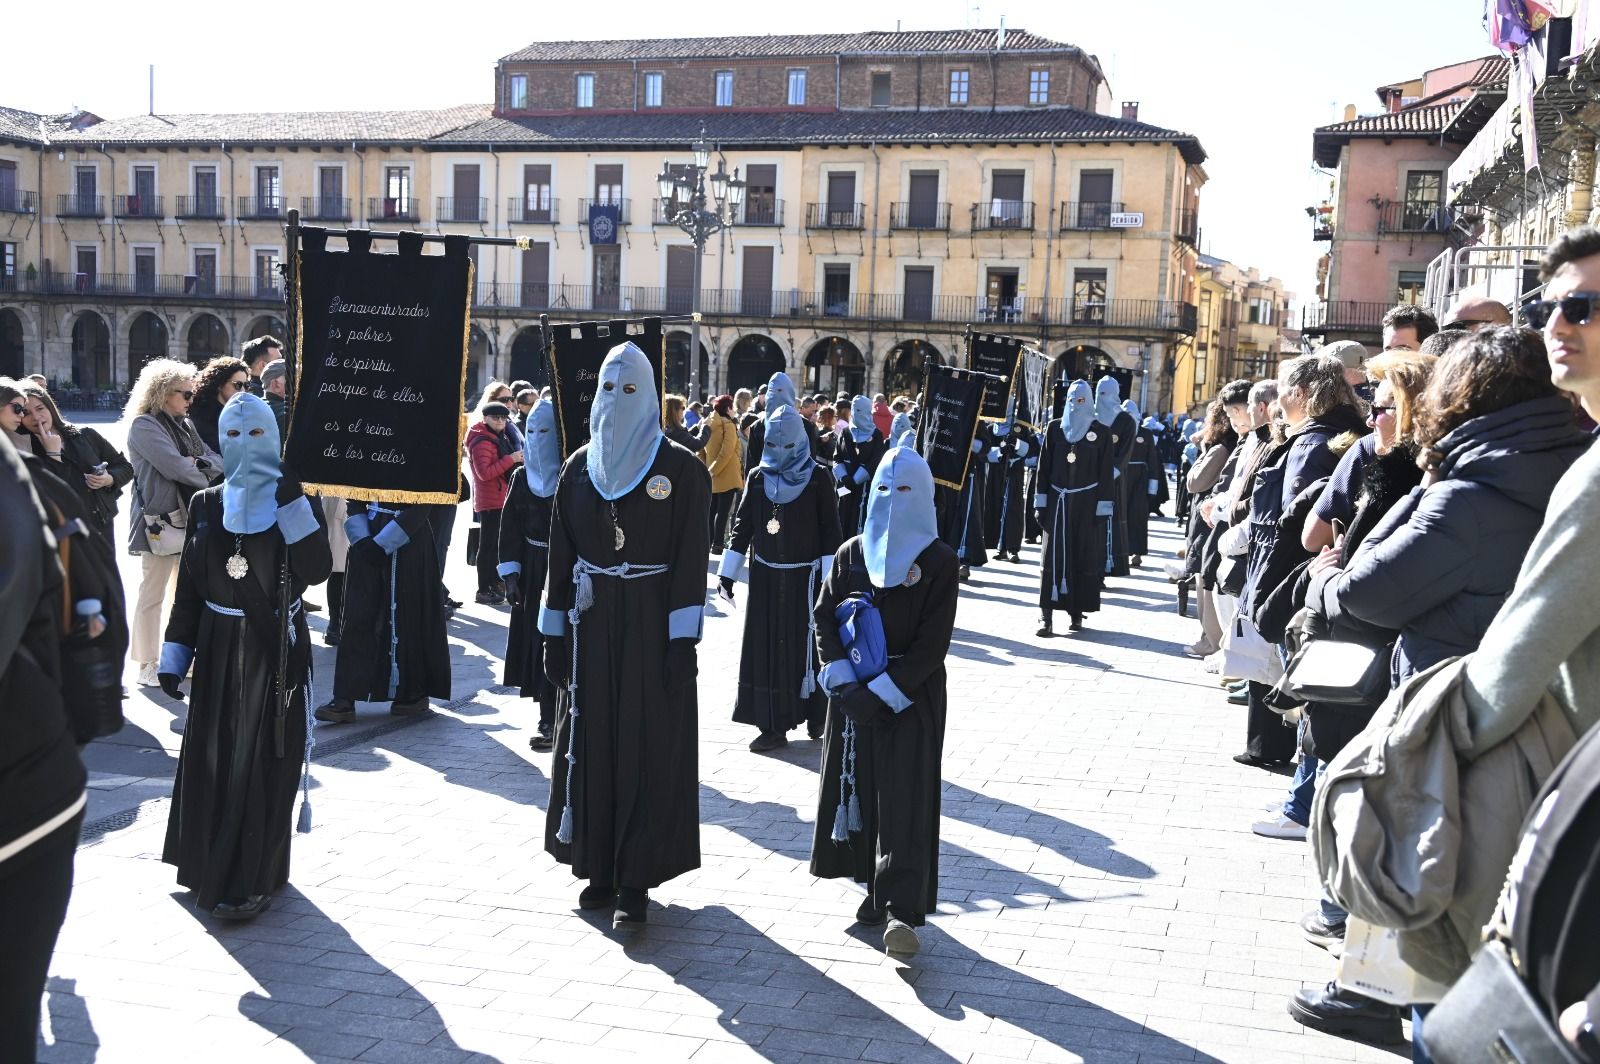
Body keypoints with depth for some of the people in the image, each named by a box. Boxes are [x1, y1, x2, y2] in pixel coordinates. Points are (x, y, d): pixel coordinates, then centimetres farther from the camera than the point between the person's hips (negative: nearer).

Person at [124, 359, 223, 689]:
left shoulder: (185, 424, 15)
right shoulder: (144, 425, -9)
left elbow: (218, 462, 9)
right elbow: (175, 467, -19)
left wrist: (199, 462, -12)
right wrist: (205, 477, -3)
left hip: (192, 516, 8)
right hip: (160, 520, -8)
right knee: (153, 594, -1)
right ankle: (147, 666, 5)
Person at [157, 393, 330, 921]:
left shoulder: (295, 500, -3)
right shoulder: (206, 505, 6)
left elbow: (316, 569, -19)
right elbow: (189, 586, 7)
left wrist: (292, 502, -22)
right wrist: (175, 654, 3)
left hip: (277, 649, -3)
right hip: (219, 648, 3)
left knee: (261, 764, -1)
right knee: (212, 760, 8)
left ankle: (251, 880, 6)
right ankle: (212, 864, 25)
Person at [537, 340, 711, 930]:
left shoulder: (681, 469, -4)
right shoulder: (579, 467, 8)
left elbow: (692, 556, -8)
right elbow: (561, 552, 8)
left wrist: (683, 637, -14)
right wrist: (554, 631, 4)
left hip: (651, 624, -4)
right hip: (591, 623, 4)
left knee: (647, 745, -2)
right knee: (591, 742, 7)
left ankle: (635, 879, 4)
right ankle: (598, 866, 19)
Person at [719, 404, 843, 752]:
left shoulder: (819, 477, -5)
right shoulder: (757, 477, 5)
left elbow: (831, 528, -6)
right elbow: (742, 524, 8)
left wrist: (828, 577, -11)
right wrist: (728, 571, 6)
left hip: (804, 577, -3)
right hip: (765, 577, 3)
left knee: (805, 643, 2)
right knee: (766, 647, 2)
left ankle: (815, 714, 18)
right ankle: (772, 724, 7)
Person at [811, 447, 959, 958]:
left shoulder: (939, 561, -6)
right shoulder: (851, 554, 5)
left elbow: (932, 643, -10)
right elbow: (824, 616, 4)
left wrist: (880, 692, -16)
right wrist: (843, 681, -10)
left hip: (912, 696, -4)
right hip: (855, 695, 4)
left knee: (905, 799, -8)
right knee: (859, 788, 7)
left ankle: (902, 911, -10)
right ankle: (877, 887, 23)